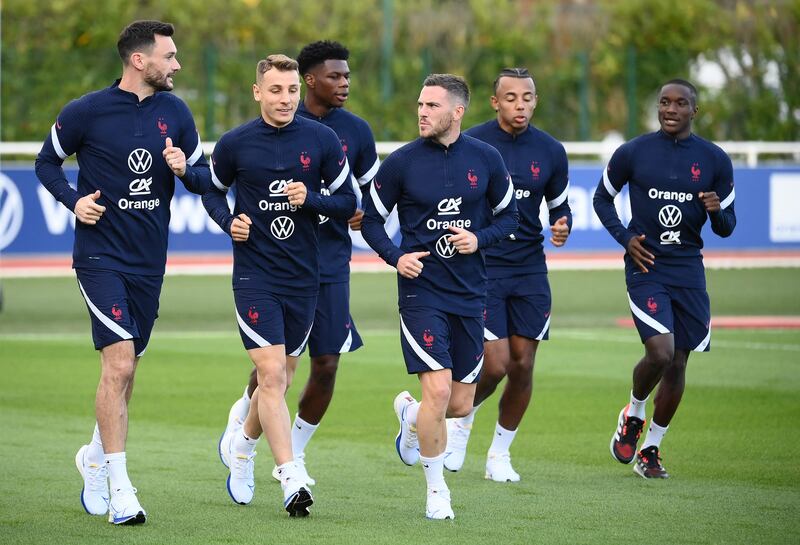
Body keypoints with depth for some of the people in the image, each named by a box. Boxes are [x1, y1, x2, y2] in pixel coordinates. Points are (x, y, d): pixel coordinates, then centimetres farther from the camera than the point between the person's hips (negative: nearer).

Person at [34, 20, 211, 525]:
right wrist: (74, 200, -10)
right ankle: (119, 487, -14)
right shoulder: (86, 112, -7)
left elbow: (204, 178, 11)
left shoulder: (175, 112, 4)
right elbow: (47, 162, 7)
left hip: (149, 260, 5)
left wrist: (185, 169, -11)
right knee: (119, 361, -16)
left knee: (126, 369, 13)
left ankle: (95, 457, 36)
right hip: (101, 253, -5)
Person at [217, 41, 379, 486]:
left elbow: (371, 189, 15)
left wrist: (362, 214, -5)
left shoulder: (357, 131, 4)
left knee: (327, 364, 0)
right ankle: (243, 415, 28)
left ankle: (294, 455, 18)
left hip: (331, 262, 3)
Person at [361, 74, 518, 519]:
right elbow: (371, 219, 4)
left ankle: (411, 414, 41)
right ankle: (436, 489, 4)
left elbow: (509, 215, 11)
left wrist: (479, 239, -9)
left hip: (470, 295, 3)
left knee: (461, 405, 6)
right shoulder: (401, 162, -4)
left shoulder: (486, 159, 1)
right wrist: (396, 257, -14)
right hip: (422, 290, -3)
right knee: (438, 389, -15)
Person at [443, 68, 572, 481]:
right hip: (480, 267, -4)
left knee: (522, 366, 2)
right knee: (495, 365, -11)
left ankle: (499, 454, 20)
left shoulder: (550, 151, 2)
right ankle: (460, 418, 21)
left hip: (529, 271, 4)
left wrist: (562, 227, -7)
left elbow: (559, 206, 14)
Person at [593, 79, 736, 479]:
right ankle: (633, 414, 12)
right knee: (660, 352, -19)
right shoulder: (632, 153, -2)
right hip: (646, 266, -3)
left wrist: (717, 212, -15)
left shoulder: (714, 161, 3)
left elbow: (726, 228, 9)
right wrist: (625, 238, -3)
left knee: (677, 363, 5)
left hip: (688, 270, 3)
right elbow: (602, 197, 12)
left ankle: (650, 449, 21)